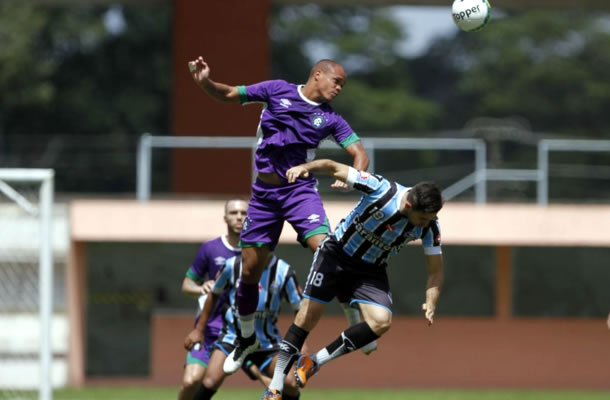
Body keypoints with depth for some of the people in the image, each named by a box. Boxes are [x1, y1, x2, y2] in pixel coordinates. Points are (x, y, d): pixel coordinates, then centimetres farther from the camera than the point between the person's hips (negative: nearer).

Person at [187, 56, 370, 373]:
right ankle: (246, 338, 26)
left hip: (300, 189, -1)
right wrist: (205, 83, -14)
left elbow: (359, 153, -3)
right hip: (264, 193, 1)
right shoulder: (278, 91, 3)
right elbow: (229, 95, 6)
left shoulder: (330, 119, 3)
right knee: (249, 269, 5)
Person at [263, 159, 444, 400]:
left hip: (371, 271, 3)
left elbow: (435, 270, -8)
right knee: (309, 315, -9)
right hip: (337, 255, -3)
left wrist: (430, 304, -24)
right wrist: (305, 167, -37)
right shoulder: (381, 190, -27)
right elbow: (334, 168, -20)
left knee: (382, 322, -19)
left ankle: (314, 362, -5)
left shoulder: (429, 226, -17)